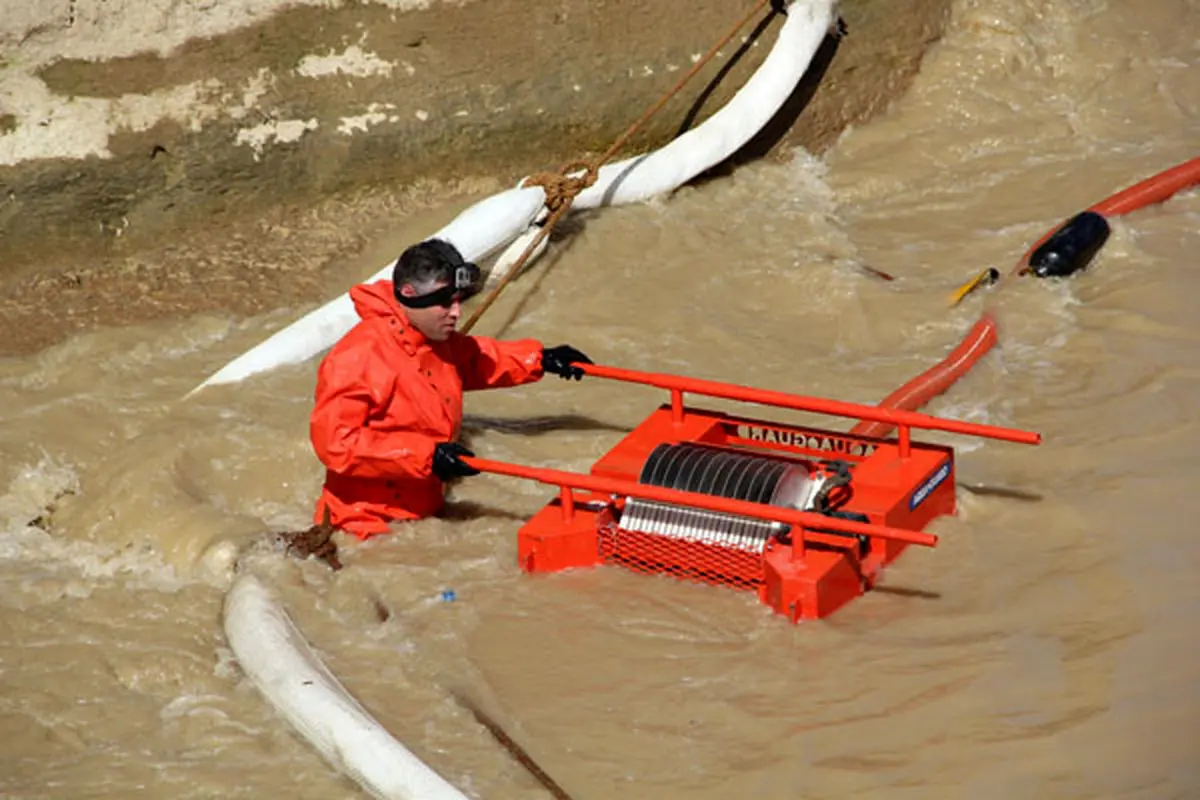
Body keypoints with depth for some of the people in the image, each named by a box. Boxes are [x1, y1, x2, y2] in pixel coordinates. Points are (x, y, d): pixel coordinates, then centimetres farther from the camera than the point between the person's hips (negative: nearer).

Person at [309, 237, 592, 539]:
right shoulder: (359, 358, -20)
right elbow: (335, 441, -25)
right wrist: (425, 455, -26)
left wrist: (539, 359, 24)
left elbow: (477, 359, 33)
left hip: (424, 512, 9)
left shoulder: (439, 342, 9)